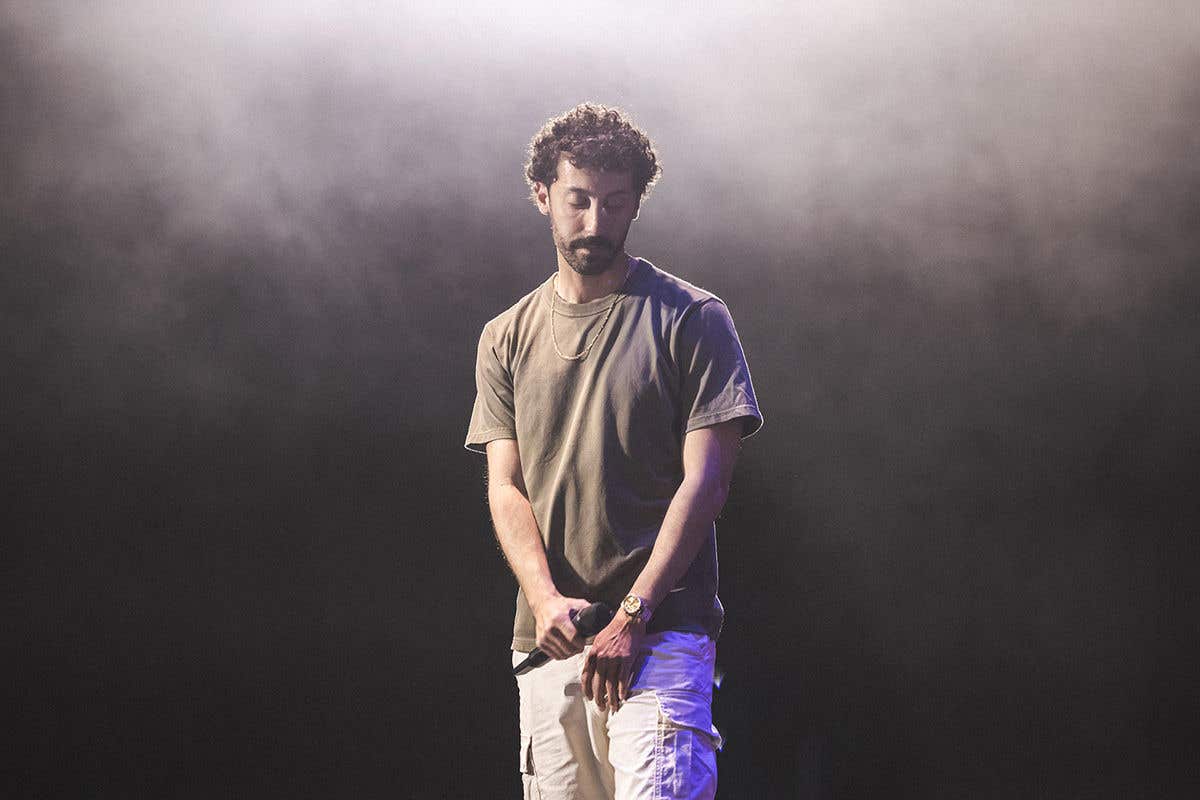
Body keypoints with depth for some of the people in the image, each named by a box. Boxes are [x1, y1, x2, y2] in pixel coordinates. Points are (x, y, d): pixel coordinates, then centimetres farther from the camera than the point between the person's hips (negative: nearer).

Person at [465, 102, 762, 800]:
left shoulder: (691, 319, 2)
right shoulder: (508, 338, 15)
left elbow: (704, 481, -5)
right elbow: (506, 486, 8)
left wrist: (633, 616, -14)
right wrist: (545, 597, -11)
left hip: (662, 633, -4)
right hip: (548, 638, 4)